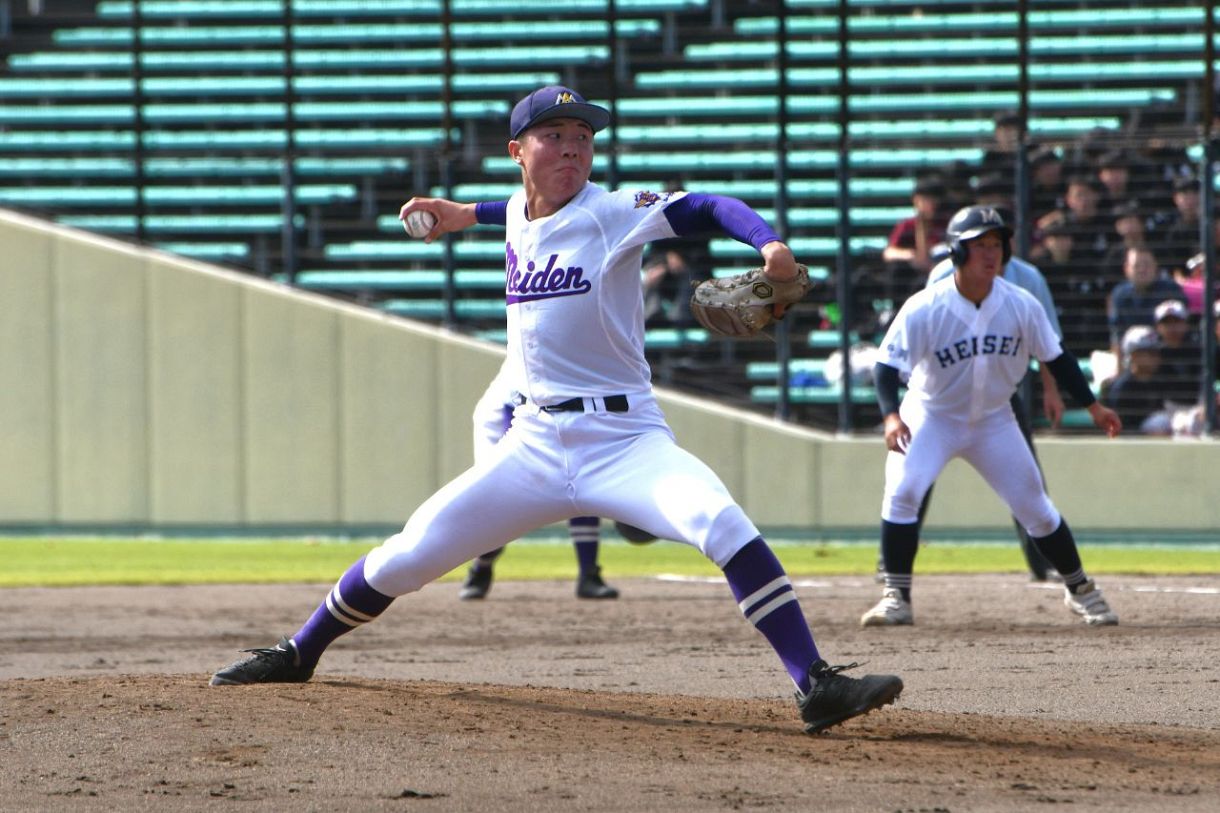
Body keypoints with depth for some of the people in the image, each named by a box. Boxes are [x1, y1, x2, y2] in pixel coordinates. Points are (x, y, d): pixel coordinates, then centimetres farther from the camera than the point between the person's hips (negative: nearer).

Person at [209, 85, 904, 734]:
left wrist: (770, 244, -38)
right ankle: (298, 655, 28)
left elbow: (705, 208, -22)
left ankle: (818, 686, -30)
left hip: (625, 441, -5)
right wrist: (467, 215, 32)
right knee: (405, 558, 4)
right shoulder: (518, 215, 9)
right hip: (536, 445, 5)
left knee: (724, 525, -31)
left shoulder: (611, 214, -8)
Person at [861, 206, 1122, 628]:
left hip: (994, 422, 2)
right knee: (902, 492, -24)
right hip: (931, 418, -2)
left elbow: (1056, 358, 0)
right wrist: (891, 415, -37)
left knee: (1036, 509, 5)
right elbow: (887, 364, -21)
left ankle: (1080, 590, 25)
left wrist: (1093, 407, -2)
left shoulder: (1022, 306, -13)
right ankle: (896, 598, -17)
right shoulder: (924, 309, -22)